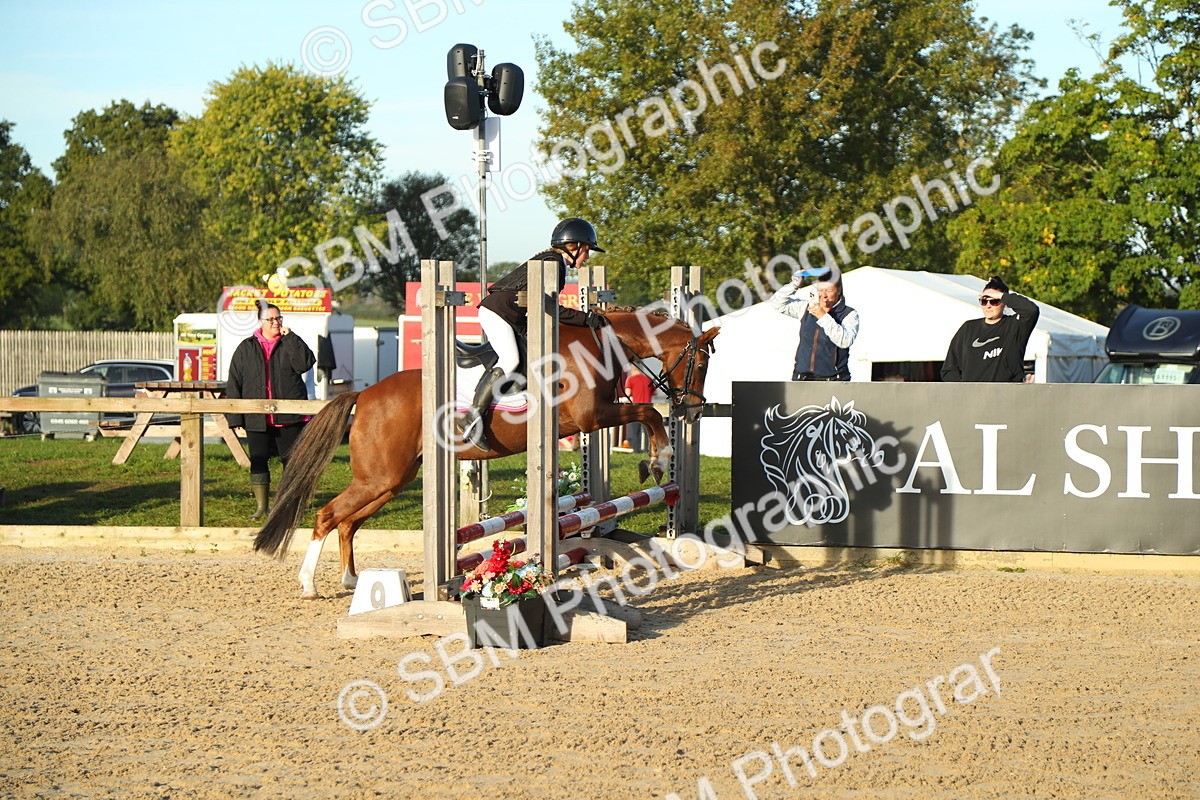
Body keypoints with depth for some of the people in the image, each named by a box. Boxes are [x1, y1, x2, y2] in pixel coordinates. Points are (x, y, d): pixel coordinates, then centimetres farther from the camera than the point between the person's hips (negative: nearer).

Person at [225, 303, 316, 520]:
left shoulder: (291, 344, 6)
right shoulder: (246, 349, 7)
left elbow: (305, 363, -14)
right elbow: (234, 384, 5)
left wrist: (289, 338, -13)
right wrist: (236, 417, -2)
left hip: (289, 418, -1)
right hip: (257, 419, 1)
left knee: (292, 460, 2)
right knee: (258, 462, 3)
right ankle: (262, 506, 12)